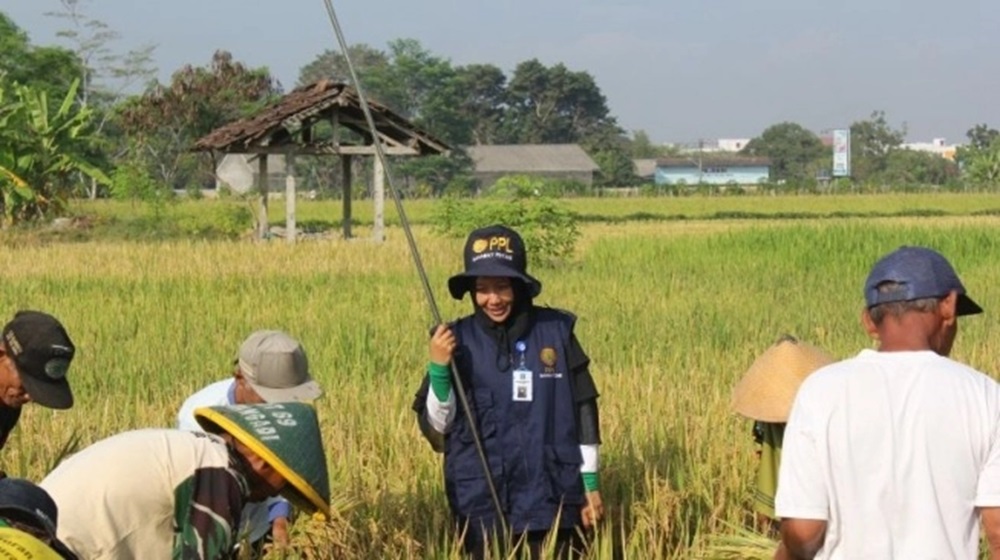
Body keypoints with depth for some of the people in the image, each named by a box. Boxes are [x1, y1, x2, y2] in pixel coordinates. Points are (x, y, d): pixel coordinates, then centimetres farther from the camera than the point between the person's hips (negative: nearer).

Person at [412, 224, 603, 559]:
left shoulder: (556, 331, 1)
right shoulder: (458, 340, 0)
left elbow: (583, 410, 7)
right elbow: (436, 428, -1)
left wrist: (590, 483, 6)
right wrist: (439, 368, -15)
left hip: (551, 499, 0)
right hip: (483, 506, 0)